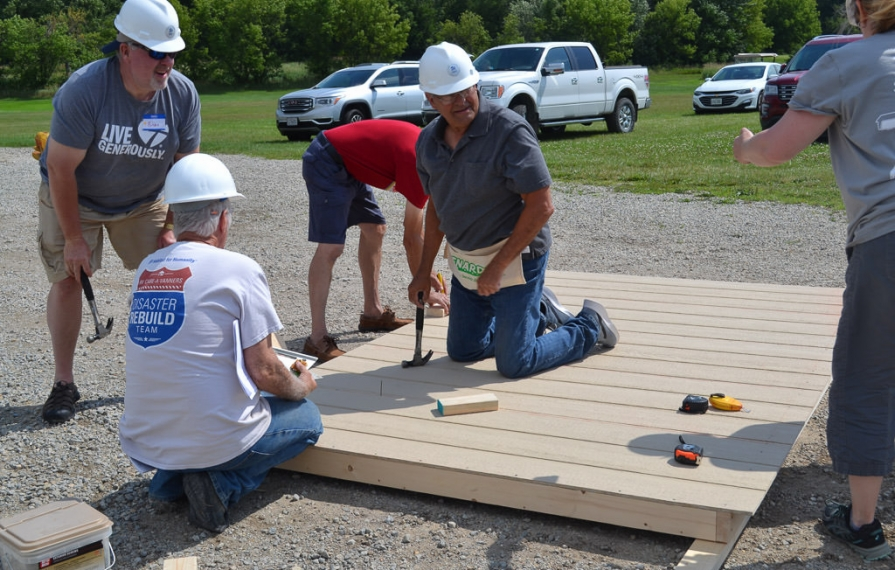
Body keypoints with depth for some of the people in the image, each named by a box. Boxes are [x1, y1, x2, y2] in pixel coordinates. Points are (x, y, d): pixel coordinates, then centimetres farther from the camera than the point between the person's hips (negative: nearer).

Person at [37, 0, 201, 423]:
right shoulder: (84, 90, -31)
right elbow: (61, 169, -25)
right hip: (73, 199, -3)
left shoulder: (183, 94, -19)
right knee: (67, 279, -5)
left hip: (142, 201, 3)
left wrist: (170, 229, -9)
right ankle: (63, 384, 9)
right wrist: (74, 237, -21)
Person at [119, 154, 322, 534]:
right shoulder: (239, 270, -13)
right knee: (306, 417, 21)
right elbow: (264, 373, -13)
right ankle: (222, 483, -1)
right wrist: (302, 386, 8)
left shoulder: (146, 269, 6)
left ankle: (171, 479, 11)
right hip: (215, 441, -6)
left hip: (142, 444, 6)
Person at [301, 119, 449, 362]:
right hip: (326, 163, -11)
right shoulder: (418, 163, -22)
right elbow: (411, 238, -17)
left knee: (374, 229, 14)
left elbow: (415, 226, 14)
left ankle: (373, 313, 23)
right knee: (331, 247, -17)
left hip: (347, 165, 11)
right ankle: (317, 340, -18)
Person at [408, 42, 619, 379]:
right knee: (462, 351, 17)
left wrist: (496, 267, -22)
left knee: (514, 364, -5)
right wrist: (424, 271, 12)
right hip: (464, 262, 7)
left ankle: (590, 325, 21)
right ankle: (540, 313, 38)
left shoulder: (510, 132, -22)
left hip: (514, 257, -7)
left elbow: (541, 207, -23)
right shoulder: (428, 142, 0)